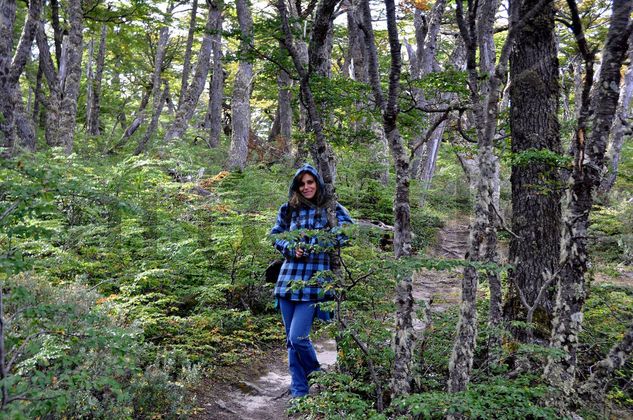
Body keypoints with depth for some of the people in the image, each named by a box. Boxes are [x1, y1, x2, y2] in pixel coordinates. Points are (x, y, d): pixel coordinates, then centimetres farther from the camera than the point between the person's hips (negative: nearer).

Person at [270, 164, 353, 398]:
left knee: (298, 338, -10)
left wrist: (318, 242, -20)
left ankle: (316, 375, 19)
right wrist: (292, 248, -4)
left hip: (314, 282, -4)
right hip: (288, 279, 4)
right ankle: (299, 390, 25)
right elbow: (275, 236, 15)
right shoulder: (288, 209, 11)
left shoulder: (331, 209, 3)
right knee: (291, 340, 9)